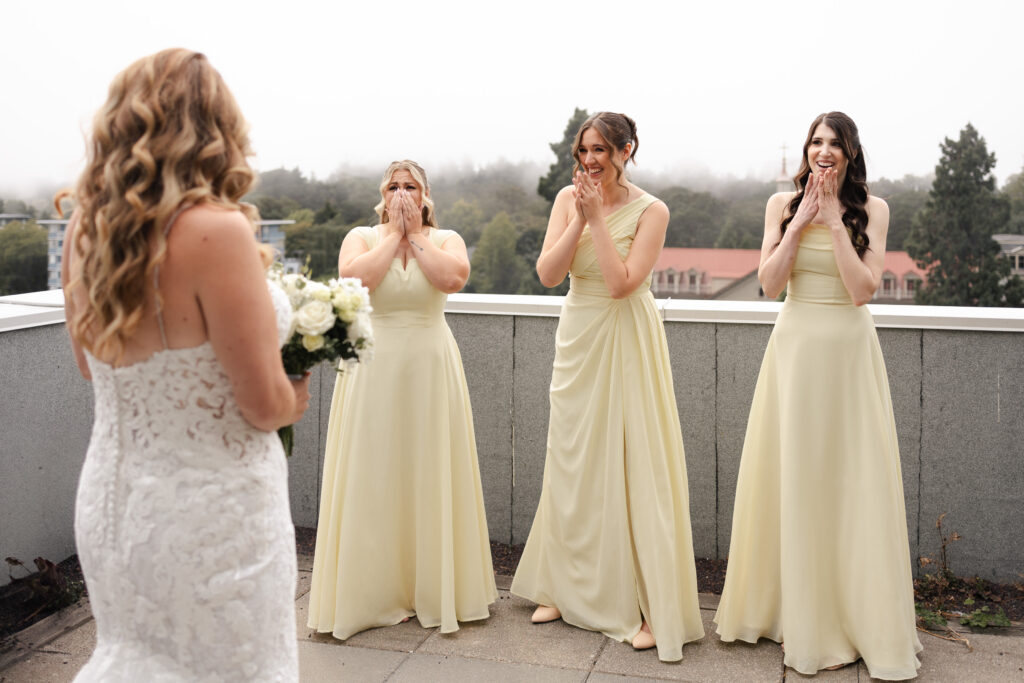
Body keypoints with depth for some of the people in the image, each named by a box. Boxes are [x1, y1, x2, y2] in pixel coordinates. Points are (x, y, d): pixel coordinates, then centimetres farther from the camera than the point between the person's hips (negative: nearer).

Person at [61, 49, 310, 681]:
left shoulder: (84, 229, 0)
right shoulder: (216, 230, -22)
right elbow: (266, 404, -18)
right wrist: (300, 391, 2)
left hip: (109, 503, 7)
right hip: (210, 508, -7)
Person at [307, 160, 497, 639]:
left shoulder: (446, 239, 6)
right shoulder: (361, 236, 5)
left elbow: (454, 278, -15)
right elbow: (354, 278, -16)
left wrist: (416, 234, -8)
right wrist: (394, 234, -8)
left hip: (430, 368, 1)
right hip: (373, 368, 0)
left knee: (430, 474, 5)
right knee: (371, 477, 2)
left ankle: (435, 586, 18)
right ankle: (372, 590, 13)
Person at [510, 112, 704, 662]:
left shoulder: (650, 211, -9)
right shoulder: (568, 198, 3)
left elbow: (621, 283, -19)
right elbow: (547, 274, -6)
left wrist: (599, 216, -17)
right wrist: (581, 218, -15)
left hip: (626, 342, -4)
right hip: (578, 338, 5)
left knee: (634, 463, -5)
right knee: (572, 463, 11)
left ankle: (651, 607, 4)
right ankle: (570, 589, 28)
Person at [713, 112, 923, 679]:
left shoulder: (872, 210, 0)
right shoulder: (783, 204, 4)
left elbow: (862, 289, -10)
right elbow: (769, 282, -4)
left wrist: (834, 219, -12)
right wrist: (802, 219, -9)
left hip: (850, 352, -1)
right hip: (795, 348, 1)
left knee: (853, 481, 1)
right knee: (792, 479, 6)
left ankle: (863, 619, 14)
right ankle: (788, 607, 21)